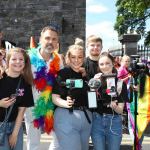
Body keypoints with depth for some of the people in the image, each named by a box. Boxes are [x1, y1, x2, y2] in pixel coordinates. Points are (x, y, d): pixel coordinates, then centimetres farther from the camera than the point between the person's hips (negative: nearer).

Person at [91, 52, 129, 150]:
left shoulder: (120, 83, -4)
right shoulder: (96, 80, 0)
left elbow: (120, 110, -3)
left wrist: (114, 106, -25)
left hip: (114, 122, 0)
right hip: (97, 121, 1)